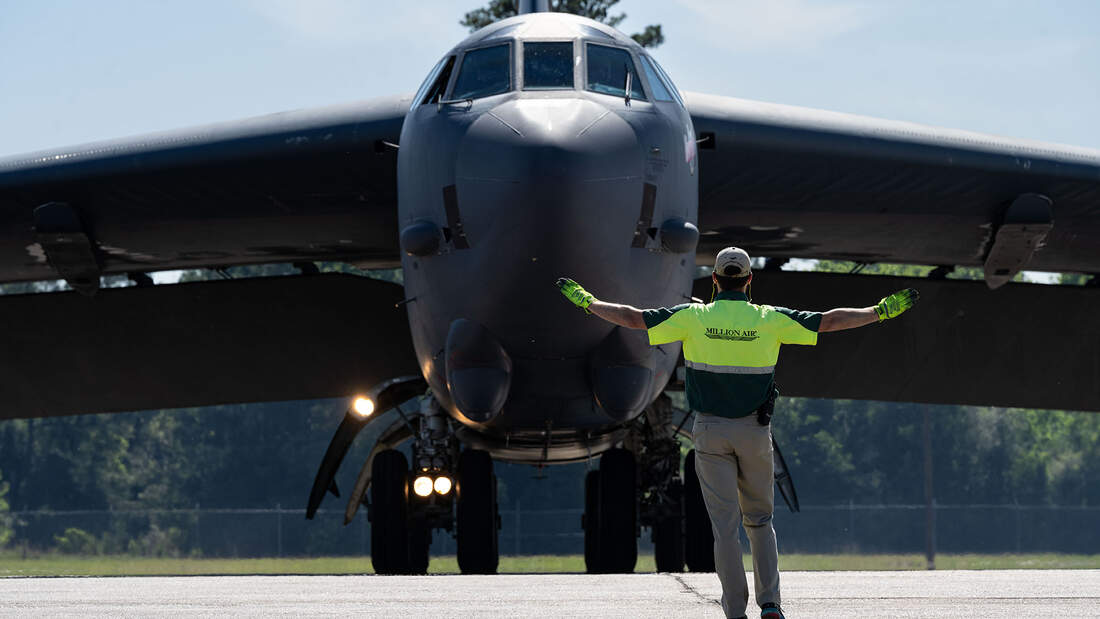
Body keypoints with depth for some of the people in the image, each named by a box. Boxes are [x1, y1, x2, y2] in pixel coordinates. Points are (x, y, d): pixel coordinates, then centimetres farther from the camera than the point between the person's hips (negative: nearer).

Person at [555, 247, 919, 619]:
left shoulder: (693, 317, -5)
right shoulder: (770, 320, -4)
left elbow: (631, 318, -2)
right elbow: (828, 321, -1)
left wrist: (586, 302, 12)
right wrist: (881, 311, 8)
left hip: (710, 434, -1)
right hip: (755, 433, 1)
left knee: (725, 524, 0)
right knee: (759, 521, 15)